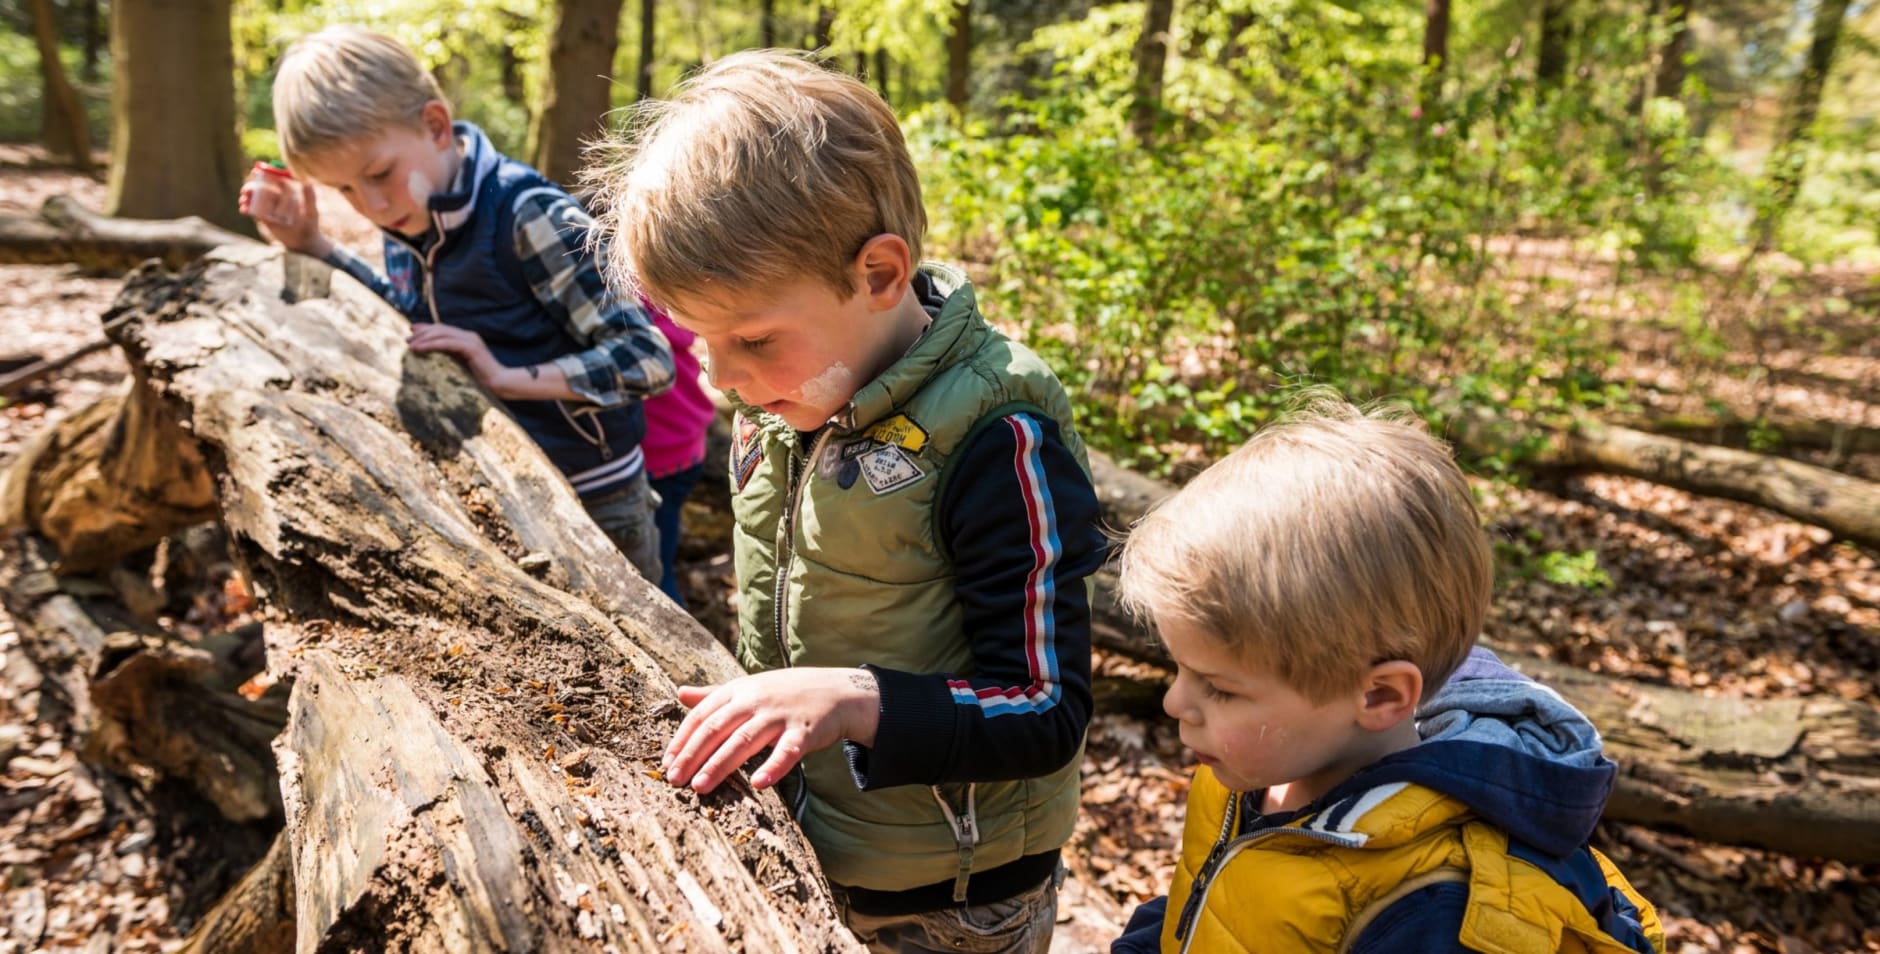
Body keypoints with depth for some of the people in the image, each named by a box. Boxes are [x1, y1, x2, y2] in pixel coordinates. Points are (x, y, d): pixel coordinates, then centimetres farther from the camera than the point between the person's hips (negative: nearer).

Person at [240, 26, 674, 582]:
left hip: (590, 507, -7)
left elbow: (648, 359, -26)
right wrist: (313, 248, 6)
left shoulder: (527, 217, -25)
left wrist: (507, 377, -32)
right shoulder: (405, 224, -2)